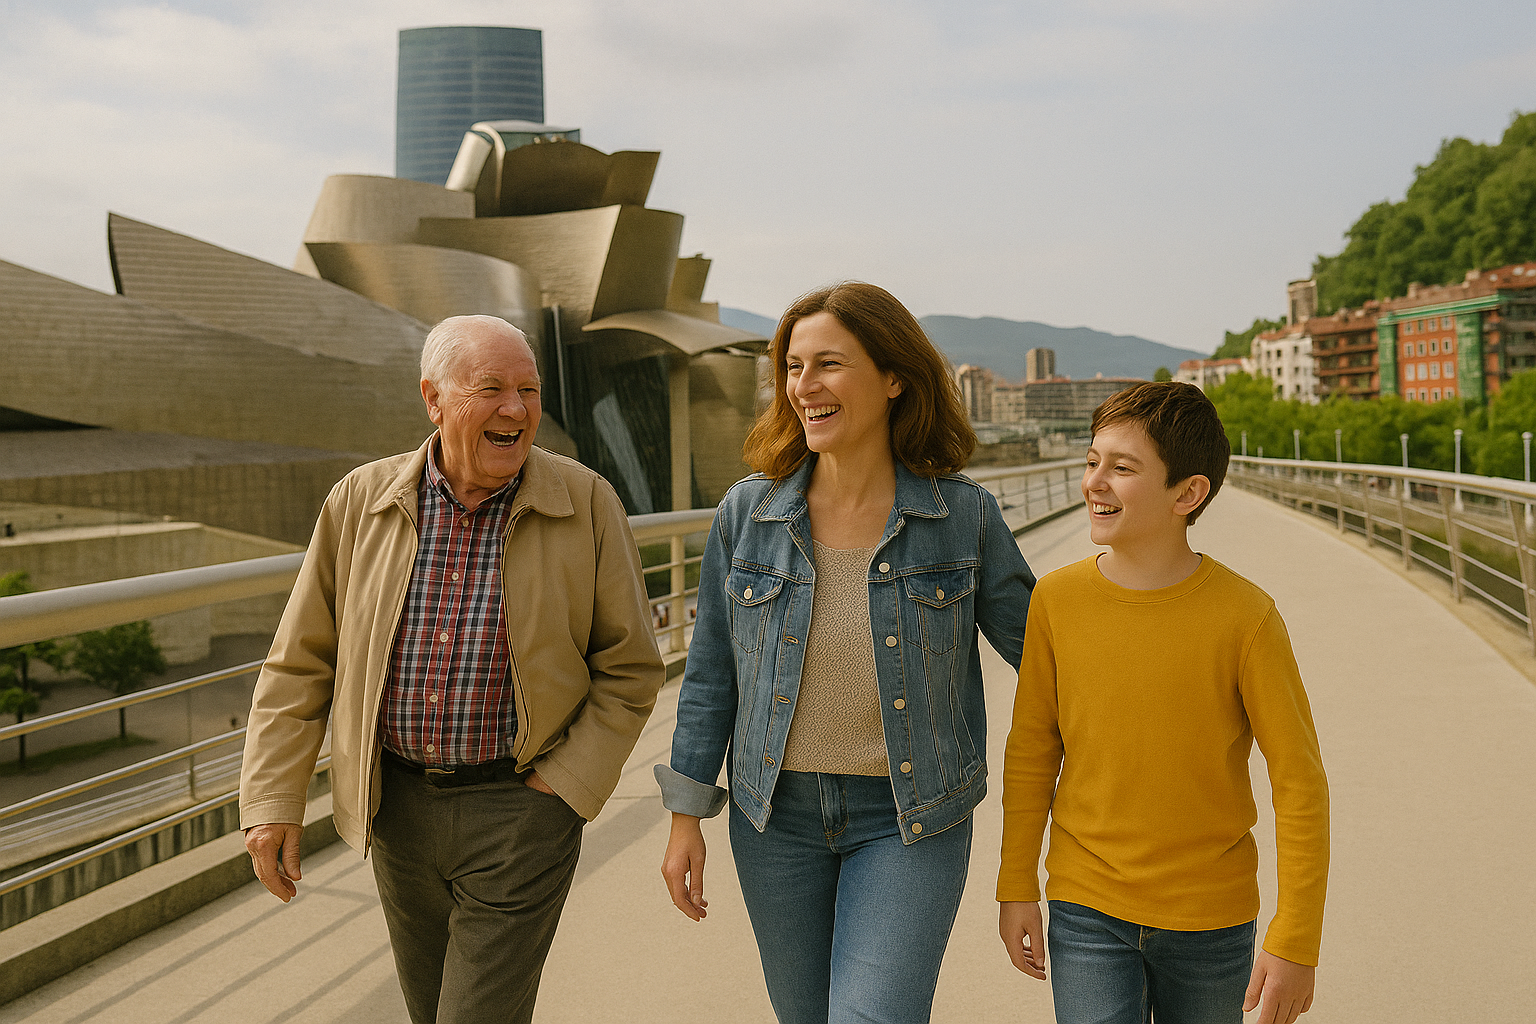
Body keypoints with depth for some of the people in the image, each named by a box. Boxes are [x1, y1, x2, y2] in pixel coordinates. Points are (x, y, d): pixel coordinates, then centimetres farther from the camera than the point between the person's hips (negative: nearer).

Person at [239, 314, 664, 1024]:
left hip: (520, 810, -3)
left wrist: (568, 784, -10)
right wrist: (271, 799, -1)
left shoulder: (586, 504, -9)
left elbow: (629, 667, -3)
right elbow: (300, 664, 3)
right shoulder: (361, 501, -2)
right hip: (399, 802, 4)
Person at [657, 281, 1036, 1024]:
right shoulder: (748, 511, -4)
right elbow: (711, 675, 3)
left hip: (909, 819, -2)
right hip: (777, 816, 3)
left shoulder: (964, 516, -9)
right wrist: (686, 815, 3)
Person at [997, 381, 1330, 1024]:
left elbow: (1300, 782, -9)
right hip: (1087, 913, 1)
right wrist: (1017, 888, 7)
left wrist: (1295, 944, -9)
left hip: (1212, 922, -1)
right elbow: (1032, 750, 3)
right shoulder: (1057, 601, -8)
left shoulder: (1245, 617, -15)